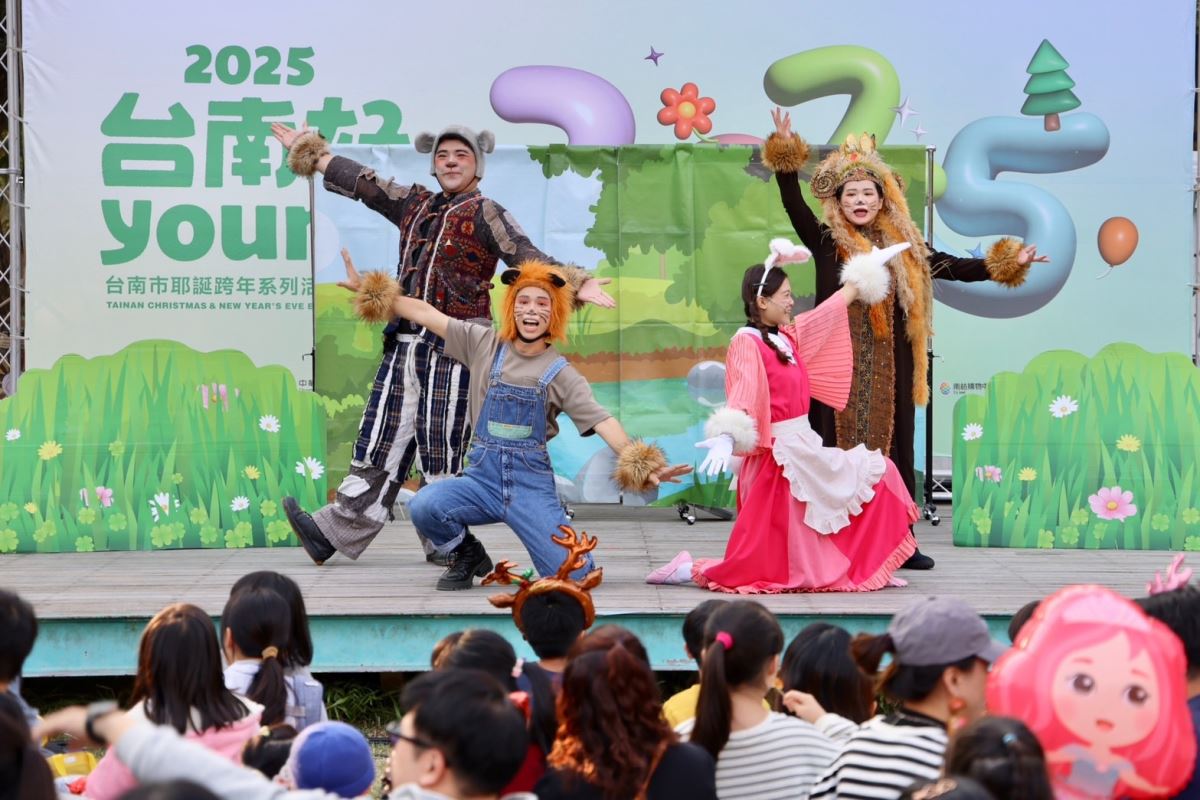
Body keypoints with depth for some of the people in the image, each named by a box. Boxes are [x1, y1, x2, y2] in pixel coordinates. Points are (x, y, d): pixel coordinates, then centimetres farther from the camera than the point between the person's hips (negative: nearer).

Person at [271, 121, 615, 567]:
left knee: (441, 450, -4)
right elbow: (364, 183, 27)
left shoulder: (485, 215, -2)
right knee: (380, 444, 10)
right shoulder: (417, 205, 18)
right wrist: (309, 152, 33)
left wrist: (575, 283, -28)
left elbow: (529, 259, -13)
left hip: (451, 349, -6)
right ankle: (335, 532, 14)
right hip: (404, 344, 6)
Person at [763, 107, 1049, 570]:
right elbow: (795, 208, -10)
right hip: (842, 368, -3)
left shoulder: (903, 246, 10)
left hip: (890, 371, 3)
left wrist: (1007, 263, 6)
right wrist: (786, 154, -20)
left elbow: (952, 268, 12)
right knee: (842, 448, -1)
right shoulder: (827, 241, 2)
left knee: (892, 449, 8)